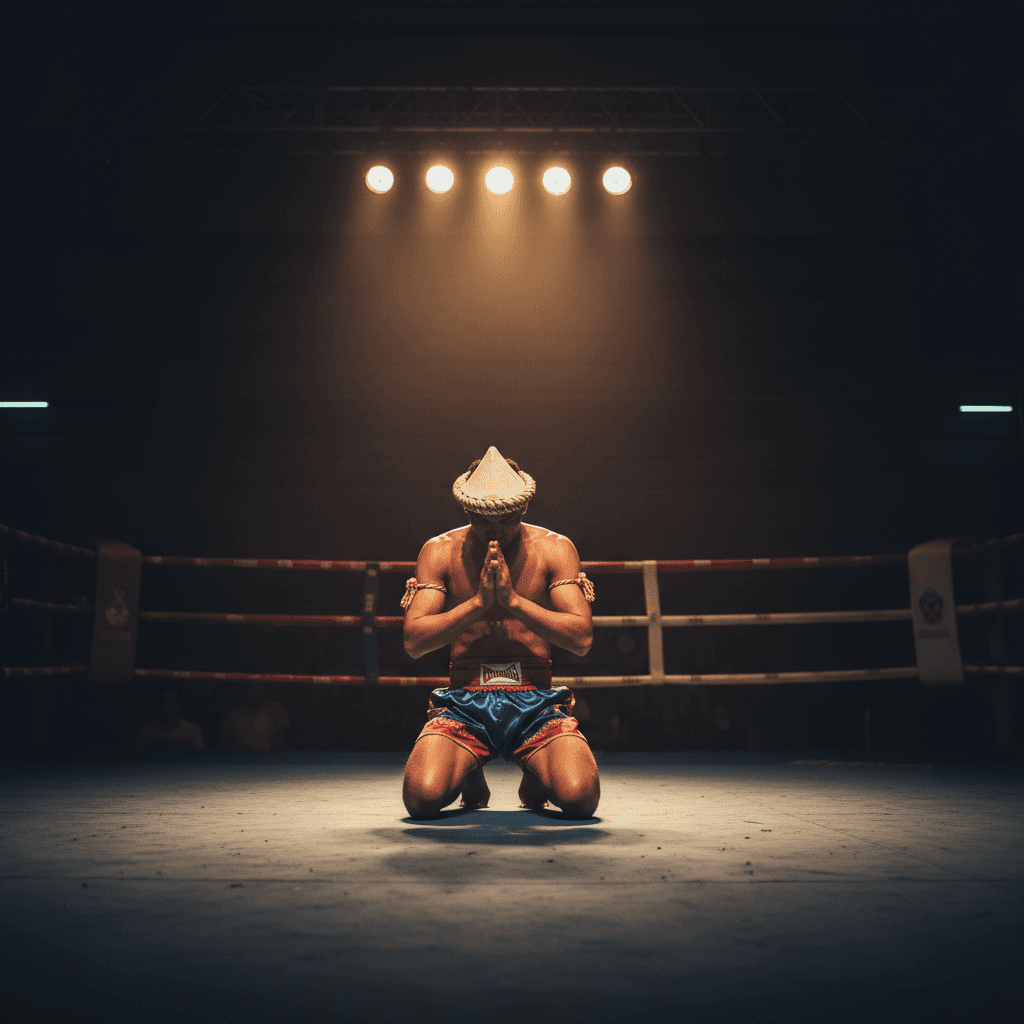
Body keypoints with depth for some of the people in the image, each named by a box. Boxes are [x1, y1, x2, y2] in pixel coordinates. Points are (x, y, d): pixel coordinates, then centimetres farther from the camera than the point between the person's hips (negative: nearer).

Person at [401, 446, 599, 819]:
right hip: (464, 701, 0)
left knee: (580, 797, -25)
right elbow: (413, 641, -5)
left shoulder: (555, 548, 3)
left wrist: (513, 600, -15)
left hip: (536, 701, 0)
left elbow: (582, 638, -7)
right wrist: (479, 601, -15)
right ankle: (470, 777, 14)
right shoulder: (439, 551, 3)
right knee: (423, 797, -26)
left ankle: (536, 780, 15)